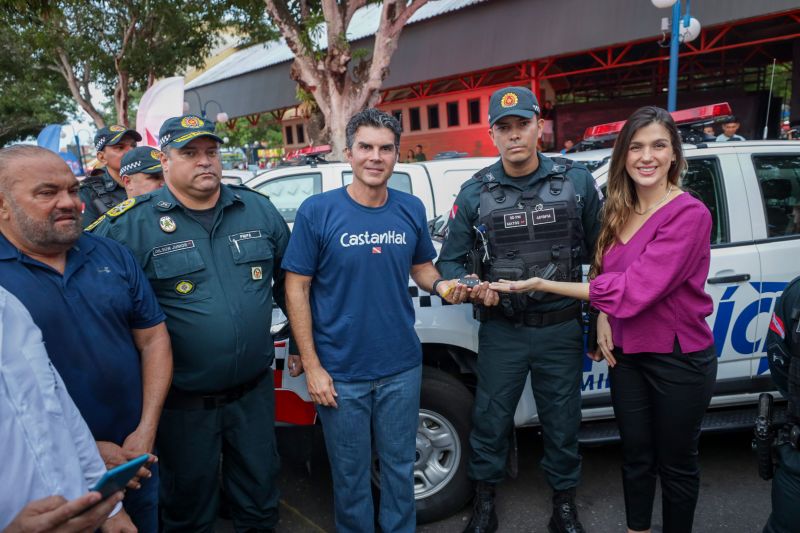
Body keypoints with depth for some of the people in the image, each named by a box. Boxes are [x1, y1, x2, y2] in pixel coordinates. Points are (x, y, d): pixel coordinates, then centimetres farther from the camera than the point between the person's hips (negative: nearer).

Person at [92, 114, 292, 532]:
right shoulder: (132, 224, -13)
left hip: (255, 391, 3)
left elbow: (288, 280, 11)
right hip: (184, 402, -3)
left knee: (260, 493, 22)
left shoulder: (258, 208, 0)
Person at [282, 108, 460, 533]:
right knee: (351, 475, 15)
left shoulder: (411, 209, 0)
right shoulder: (317, 211, -11)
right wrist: (312, 367, -11)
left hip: (401, 368, 3)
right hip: (340, 372, -3)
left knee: (399, 466, 19)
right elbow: (296, 290, -8)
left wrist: (442, 286, -10)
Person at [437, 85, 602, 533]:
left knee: (563, 422, 14)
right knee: (490, 419, 11)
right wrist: (471, 287, -18)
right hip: (501, 331, 0)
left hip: (561, 328, 0)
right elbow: (450, 261, 2)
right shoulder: (475, 193, -2)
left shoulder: (577, 180, -2)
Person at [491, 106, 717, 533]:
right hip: (626, 353, 6)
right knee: (634, 455, 21)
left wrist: (542, 285, -26)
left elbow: (634, 288, -27)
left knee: (676, 463, 15)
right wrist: (602, 317, -8)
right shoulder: (618, 210, 3)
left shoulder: (689, 214, -20)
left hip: (679, 358, -6)